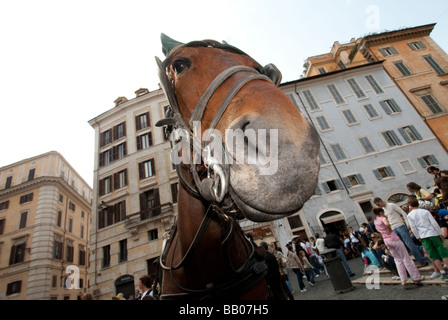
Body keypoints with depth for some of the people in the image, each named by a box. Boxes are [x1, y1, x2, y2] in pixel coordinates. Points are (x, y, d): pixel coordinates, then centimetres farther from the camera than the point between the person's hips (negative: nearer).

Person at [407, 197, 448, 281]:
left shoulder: (410, 215, 1)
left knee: (433, 256, 6)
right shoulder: (425, 211, 3)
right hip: (433, 233, 1)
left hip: (423, 236, -1)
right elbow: (434, 223, 0)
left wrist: (418, 237, 9)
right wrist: (440, 234, 6)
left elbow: (413, 228, -1)